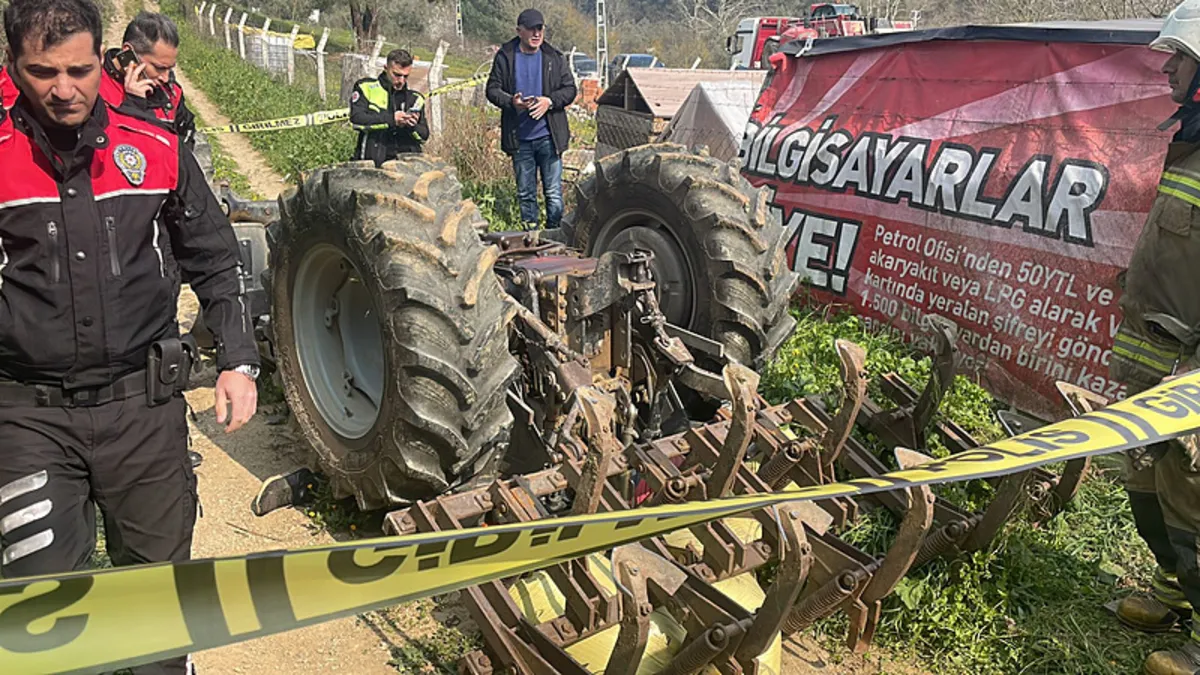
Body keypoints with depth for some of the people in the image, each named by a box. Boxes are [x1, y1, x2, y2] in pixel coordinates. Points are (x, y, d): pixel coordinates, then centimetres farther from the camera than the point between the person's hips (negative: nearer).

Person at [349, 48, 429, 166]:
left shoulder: (415, 99, 20)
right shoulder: (366, 87, 11)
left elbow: (424, 136, 17)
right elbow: (356, 119, -5)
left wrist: (413, 127, -6)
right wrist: (391, 120, -12)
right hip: (373, 160, -3)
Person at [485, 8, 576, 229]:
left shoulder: (555, 57, 3)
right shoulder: (505, 57, 3)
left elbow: (570, 89, 5)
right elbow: (492, 89, 4)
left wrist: (550, 101, -15)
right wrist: (511, 102, -16)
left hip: (548, 136, -1)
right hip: (519, 138, 1)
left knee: (554, 193, 0)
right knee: (525, 194, 10)